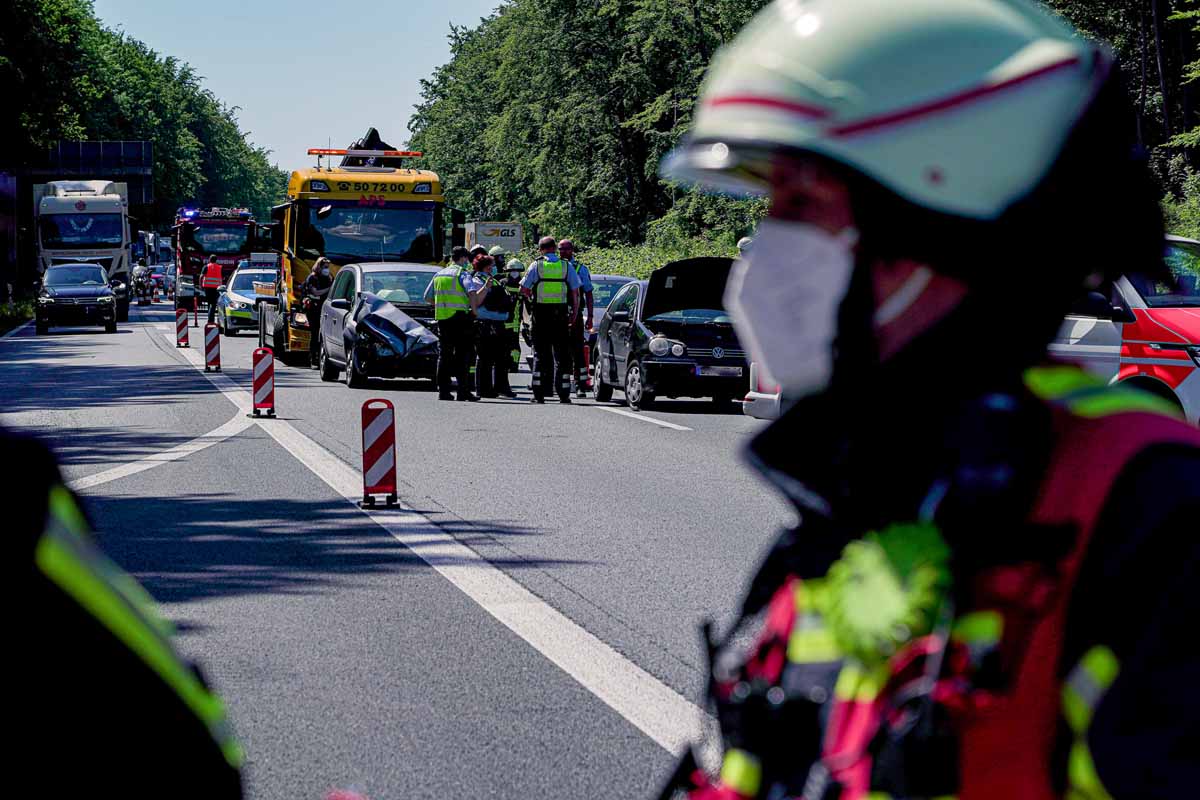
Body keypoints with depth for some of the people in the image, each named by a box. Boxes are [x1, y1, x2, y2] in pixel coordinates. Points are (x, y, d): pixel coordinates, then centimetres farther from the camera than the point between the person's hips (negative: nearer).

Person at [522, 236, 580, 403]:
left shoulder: (536, 265, -1)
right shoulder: (566, 266, 3)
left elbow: (523, 289, -2)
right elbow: (575, 292, 3)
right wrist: (574, 312, 10)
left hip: (541, 313, -1)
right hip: (560, 314, 1)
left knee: (540, 353, 4)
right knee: (562, 354, 5)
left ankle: (539, 394, 1)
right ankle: (563, 393, 1)